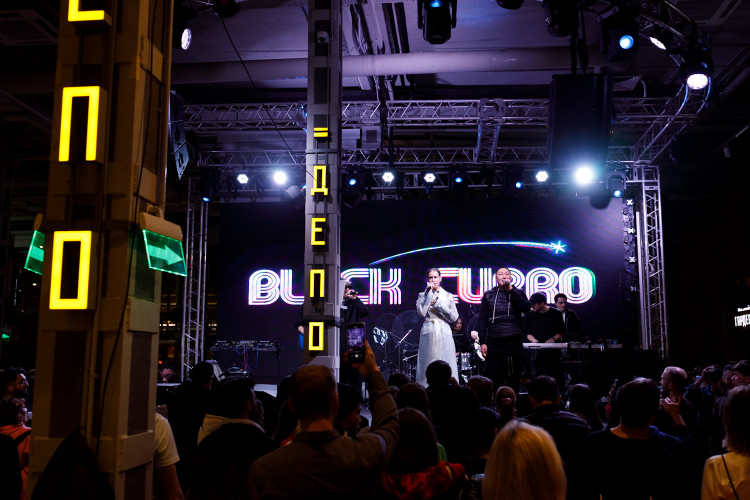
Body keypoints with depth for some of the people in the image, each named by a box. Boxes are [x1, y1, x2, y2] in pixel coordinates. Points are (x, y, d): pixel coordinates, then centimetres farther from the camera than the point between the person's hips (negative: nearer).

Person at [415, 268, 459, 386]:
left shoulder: (448, 296, 12)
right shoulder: (423, 295, 10)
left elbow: (454, 318, 4)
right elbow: (421, 312, -8)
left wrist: (438, 305, -3)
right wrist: (428, 293, -6)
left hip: (444, 333, 1)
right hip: (428, 333, -1)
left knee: (446, 366, -6)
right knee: (428, 364, -6)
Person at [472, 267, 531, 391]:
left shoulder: (518, 293, 12)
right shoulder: (488, 295, 11)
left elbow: (527, 309, -8)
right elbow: (482, 320, 7)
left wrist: (511, 290, -8)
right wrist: (482, 342, -2)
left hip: (514, 342, 0)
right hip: (493, 343, 0)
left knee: (513, 380, 4)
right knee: (492, 380, -4)